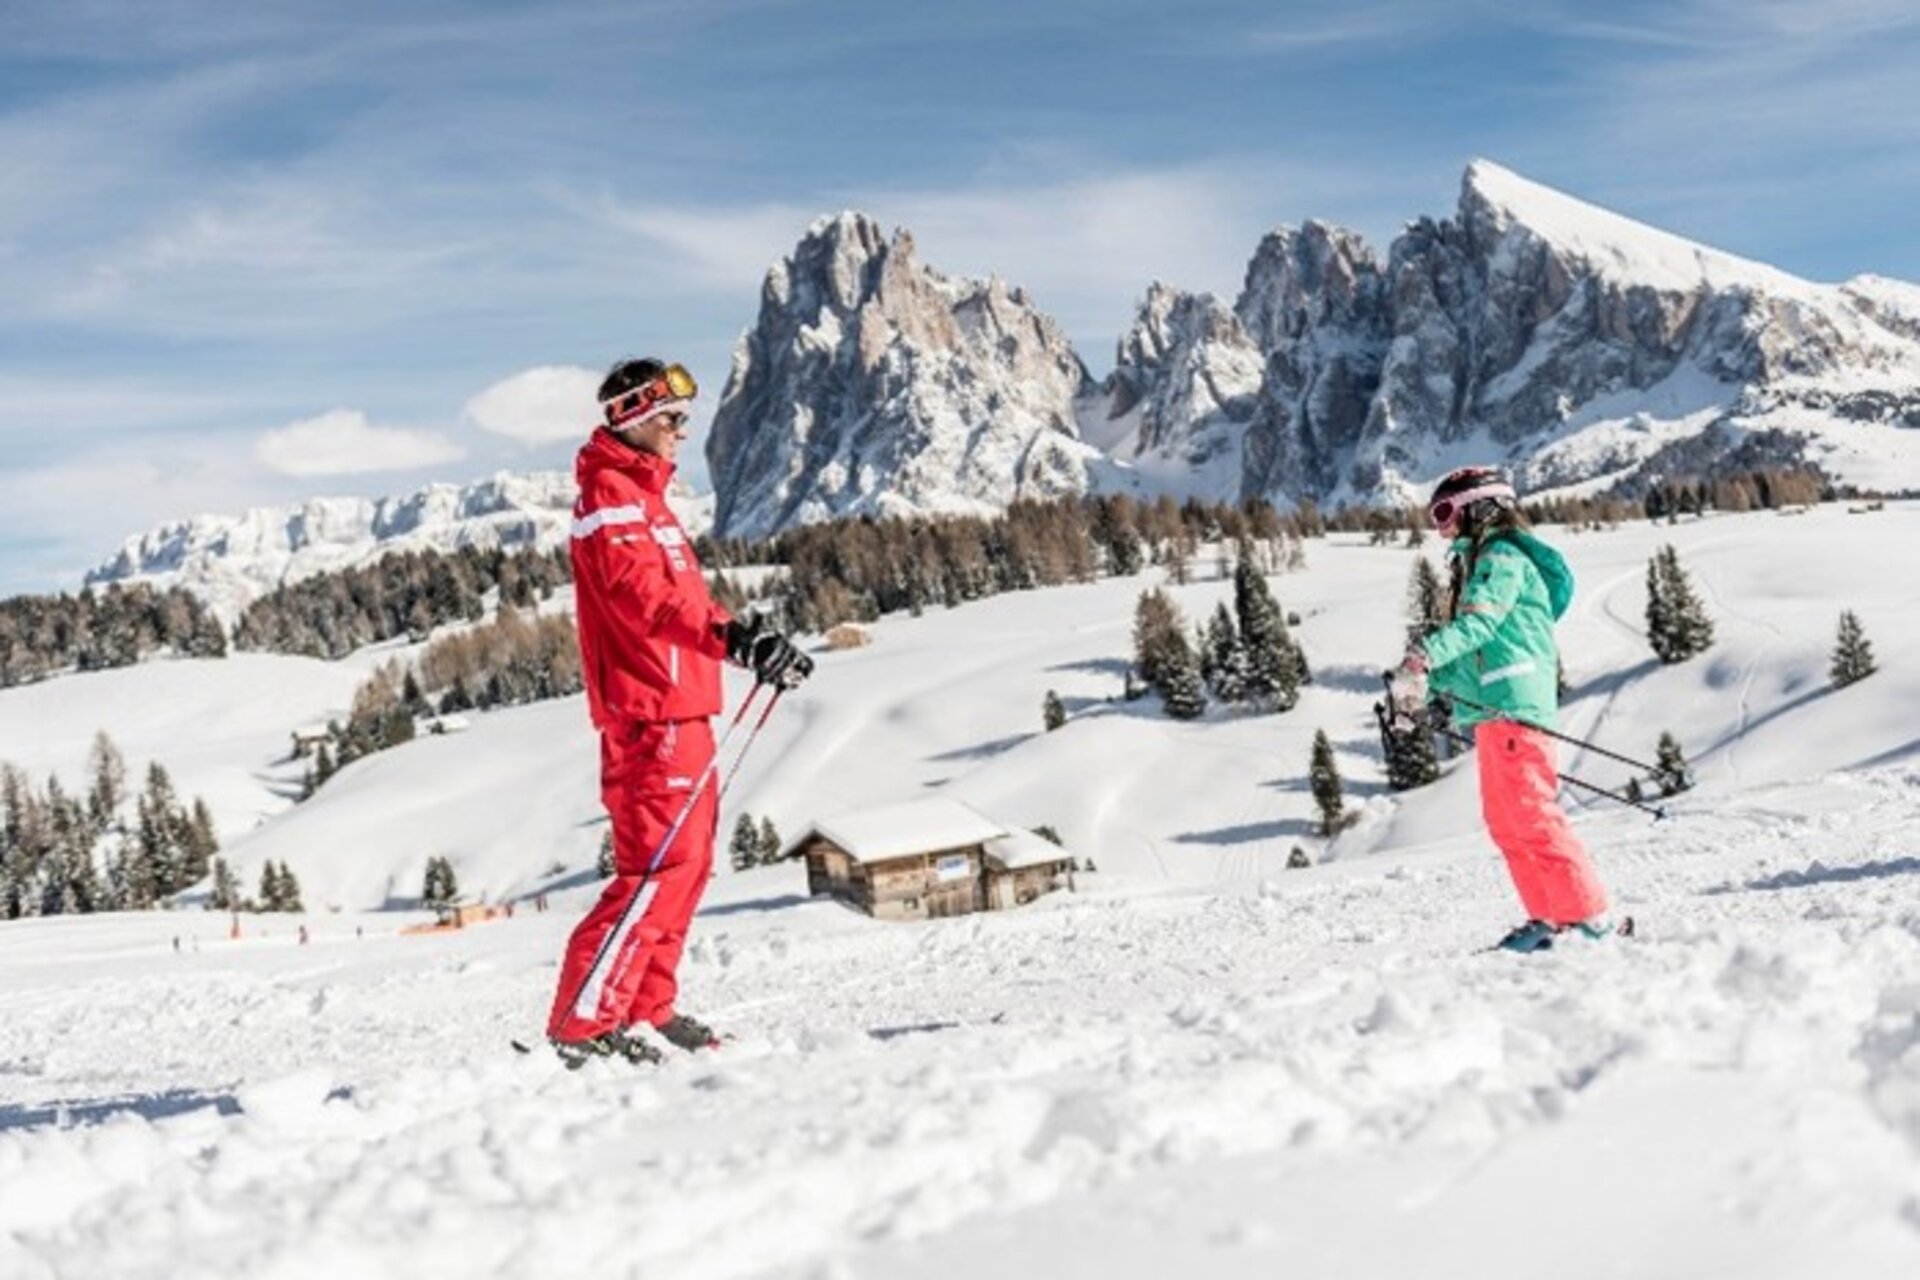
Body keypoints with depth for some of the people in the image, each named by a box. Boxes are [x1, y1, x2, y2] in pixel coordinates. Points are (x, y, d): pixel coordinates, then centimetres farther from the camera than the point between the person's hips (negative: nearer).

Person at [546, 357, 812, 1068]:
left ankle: (647, 1009, 23)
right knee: (658, 865, -13)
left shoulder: (643, 495, 23)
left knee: (684, 863, 14)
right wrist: (735, 637, -35)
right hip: (650, 713, -10)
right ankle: (582, 1024, -11)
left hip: (679, 714, 10)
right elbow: (646, 592, -25)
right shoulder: (610, 496, -9)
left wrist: (749, 642, 15)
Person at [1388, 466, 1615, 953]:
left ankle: (1588, 915, -13)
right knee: (1504, 821, 9)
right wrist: (1421, 691, 18)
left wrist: (1423, 655, -35)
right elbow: (1465, 641, 28)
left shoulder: (1502, 558, -6)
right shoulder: (1477, 563, 26)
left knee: (1529, 812, -13)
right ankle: (1547, 916, 12)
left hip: (1513, 702, -10)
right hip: (1492, 708, 10)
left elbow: (1479, 622, -22)